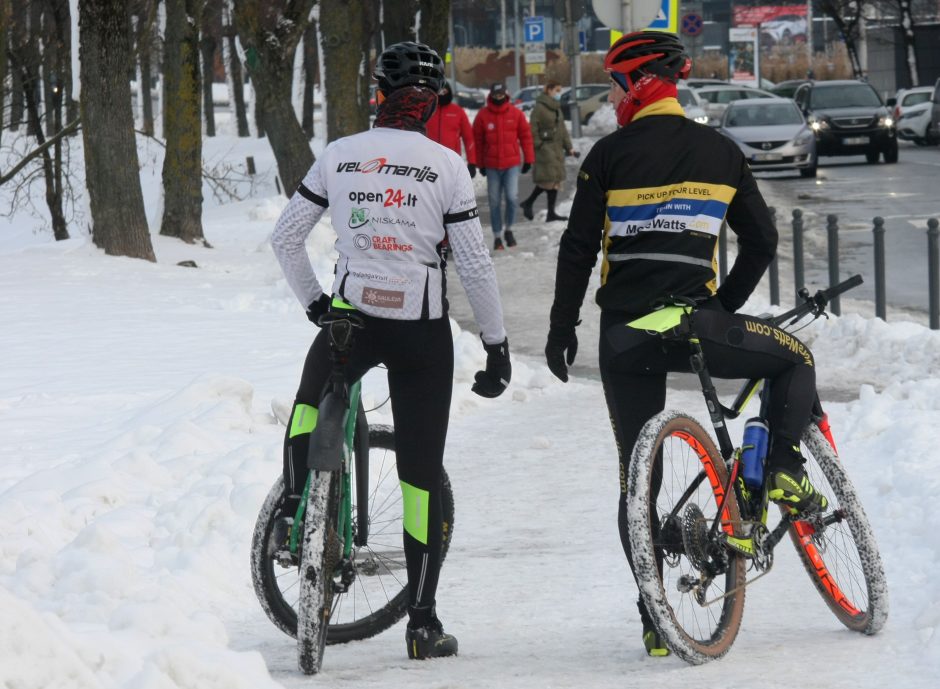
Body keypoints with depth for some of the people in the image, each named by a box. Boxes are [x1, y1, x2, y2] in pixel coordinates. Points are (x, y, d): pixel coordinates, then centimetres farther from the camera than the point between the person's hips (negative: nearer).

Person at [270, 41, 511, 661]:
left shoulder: (340, 156, 1)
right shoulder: (445, 164, -6)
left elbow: (285, 238, 7)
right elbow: (475, 263, -7)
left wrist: (314, 301, 21)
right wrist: (497, 345, 1)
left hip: (352, 316, 1)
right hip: (422, 329, -1)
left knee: (311, 399, 33)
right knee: (421, 471, 4)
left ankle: (294, 509, 14)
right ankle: (423, 621, 6)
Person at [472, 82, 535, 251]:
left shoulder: (515, 114, 0)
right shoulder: (483, 115, -1)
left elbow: (525, 136, 6)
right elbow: (477, 140, 4)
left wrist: (528, 159, 5)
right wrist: (480, 164, 5)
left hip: (512, 164, 0)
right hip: (491, 166, 0)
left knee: (512, 197, -12)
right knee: (495, 202, 5)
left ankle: (508, 229, 12)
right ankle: (497, 237, 15)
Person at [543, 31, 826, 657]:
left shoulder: (611, 154, 0)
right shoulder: (721, 153, 7)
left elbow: (578, 249, 0)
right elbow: (762, 240, 11)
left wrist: (562, 327, 9)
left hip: (626, 338, 0)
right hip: (695, 324, 0)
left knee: (638, 476, 8)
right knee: (796, 360, 25)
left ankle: (656, 621, 5)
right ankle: (786, 470, 4)